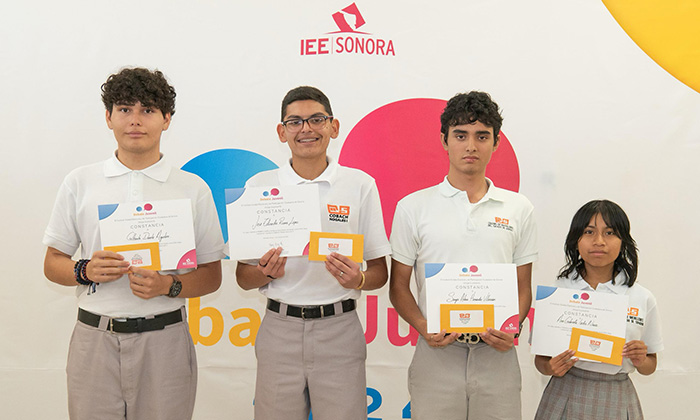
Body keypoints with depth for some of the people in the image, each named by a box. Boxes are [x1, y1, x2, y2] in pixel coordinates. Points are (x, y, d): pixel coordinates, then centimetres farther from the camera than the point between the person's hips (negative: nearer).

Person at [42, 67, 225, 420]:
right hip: (94, 337, 1)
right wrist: (86, 270, -11)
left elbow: (211, 275, 3)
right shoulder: (79, 183, 7)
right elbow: (52, 263, 10)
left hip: (164, 340, -1)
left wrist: (167, 285, -15)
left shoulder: (193, 189, 3)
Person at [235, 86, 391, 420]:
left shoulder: (360, 185, 1)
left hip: (339, 330, 0)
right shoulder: (259, 186, 3)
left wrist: (358, 280, -17)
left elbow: (380, 272, 4)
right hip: (279, 329, 1)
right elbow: (243, 277, 6)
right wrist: (266, 272, -15)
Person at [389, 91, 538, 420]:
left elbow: (523, 287, 10)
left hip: (498, 357, 2)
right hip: (436, 354, -1)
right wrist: (424, 328, -12)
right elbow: (398, 286, 4)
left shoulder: (518, 208, 8)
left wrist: (512, 328, -8)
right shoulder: (413, 207, 2)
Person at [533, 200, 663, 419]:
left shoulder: (643, 298, 0)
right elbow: (541, 358, 2)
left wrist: (640, 361, -11)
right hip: (566, 397, -1)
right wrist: (550, 368, -19)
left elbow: (650, 366, 10)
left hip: (616, 401, 1)